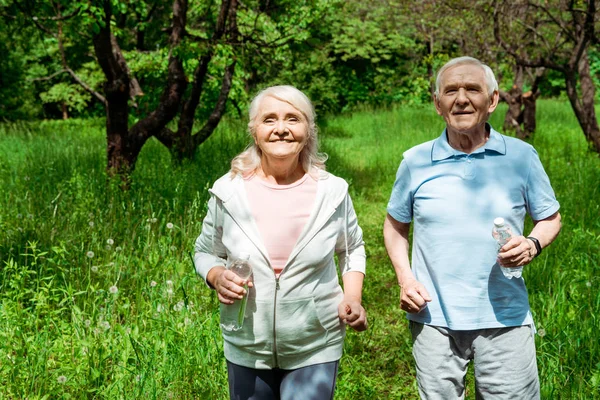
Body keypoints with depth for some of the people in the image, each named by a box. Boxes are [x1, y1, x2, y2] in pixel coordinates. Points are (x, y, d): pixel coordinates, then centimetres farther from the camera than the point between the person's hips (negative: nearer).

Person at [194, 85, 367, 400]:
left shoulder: (332, 192, -6)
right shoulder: (228, 191, -7)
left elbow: (352, 249, 10)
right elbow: (206, 253, 7)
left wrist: (353, 298, -5)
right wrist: (218, 278, -14)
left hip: (315, 350, -1)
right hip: (247, 349, 1)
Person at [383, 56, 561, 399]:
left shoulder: (521, 156, 0)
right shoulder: (416, 162, 2)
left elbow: (550, 218, 10)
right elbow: (395, 225, 13)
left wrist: (533, 244, -12)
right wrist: (405, 278, -2)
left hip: (505, 319, 0)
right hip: (433, 319, 1)